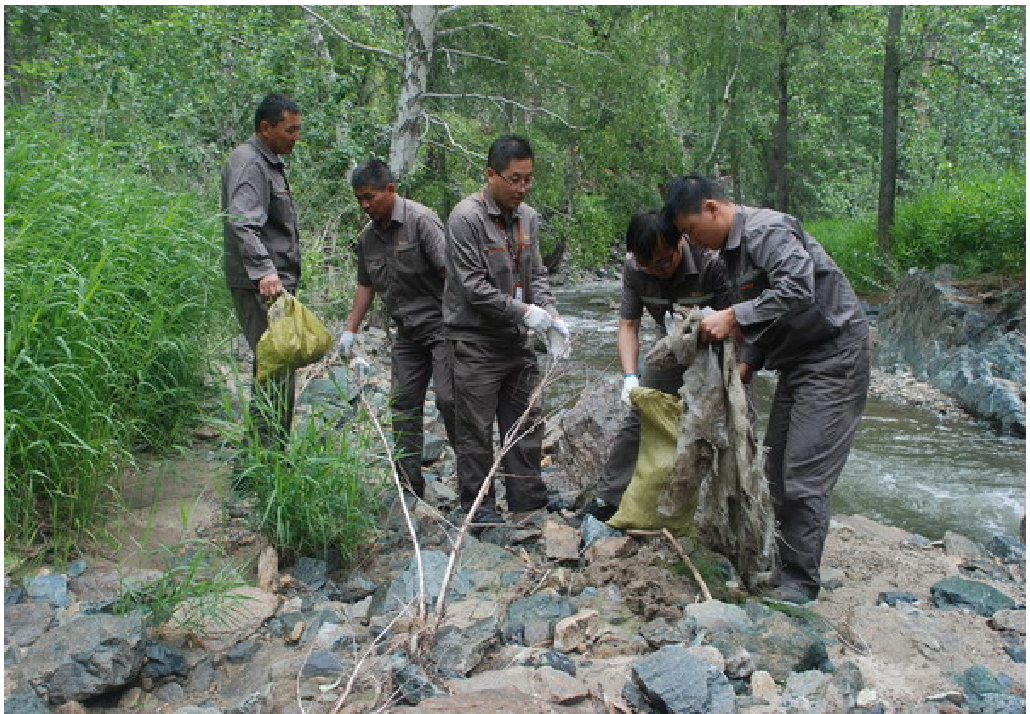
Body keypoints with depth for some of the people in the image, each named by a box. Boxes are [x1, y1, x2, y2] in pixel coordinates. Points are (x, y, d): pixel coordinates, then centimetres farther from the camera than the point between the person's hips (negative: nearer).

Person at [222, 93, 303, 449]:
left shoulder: (270, 162, 21)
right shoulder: (248, 163, -13)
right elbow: (241, 223, -28)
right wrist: (263, 271, -40)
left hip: (276, 280, 10)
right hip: (260, 284, -10)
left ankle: (275, 449, 22)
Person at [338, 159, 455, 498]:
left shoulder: (421, 220, -13)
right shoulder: (368, 236, 10)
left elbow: (450, 268, -21)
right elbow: (366, 285, 20)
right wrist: (350, 330, 18)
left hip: (441, 323, -7)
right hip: (407, 331, 8)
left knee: (448, 398, -14)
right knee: (404, 404, 6)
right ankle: (410, 486, 14)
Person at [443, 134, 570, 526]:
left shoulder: (528, 216, 7)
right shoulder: (466, 217, -15)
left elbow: (536, 274, 10)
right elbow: (472, 284, -18)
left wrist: (550, 315, -7)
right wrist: (522, 310, -19)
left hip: (517, 340, 7)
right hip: (476, 342, -7)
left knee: (527, 423, 12)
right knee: (476, 428, 2)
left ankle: (529, 500, 25)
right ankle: (478, 505, 16)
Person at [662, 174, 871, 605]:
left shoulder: (766, 230, -18)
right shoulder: (733, 249, 12)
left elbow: (797, 289, -32)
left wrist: (733, 317, -29)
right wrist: (746, 365, 2)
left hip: (833, 358, -10)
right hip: (797, 360, 10)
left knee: (805, 477, -9)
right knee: (776, 470, 12)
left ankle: (799, 583, 2)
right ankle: (780, 563, 24)